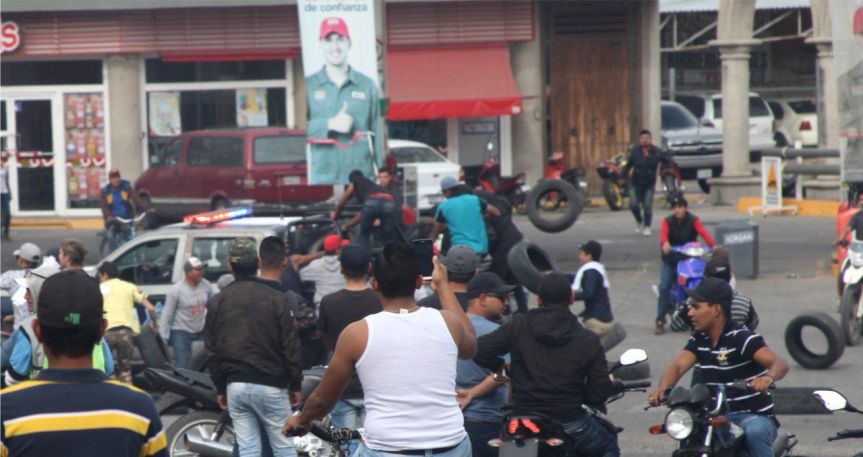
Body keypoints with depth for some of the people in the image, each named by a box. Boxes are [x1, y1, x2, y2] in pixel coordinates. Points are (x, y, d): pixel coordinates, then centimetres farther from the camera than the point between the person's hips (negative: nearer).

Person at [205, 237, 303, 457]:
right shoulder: (276, 299, -6)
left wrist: (220, 388, 16)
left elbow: (212, 351, 7)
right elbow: (290, 346, -5)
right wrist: (296, 385, 5)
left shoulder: (216, 302, 4)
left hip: (235, 387, 3)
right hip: (271, 385, -3)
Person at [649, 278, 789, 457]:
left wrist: (768, 377, -50)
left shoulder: (742, 338, -13)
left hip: (754, 416, -6)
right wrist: (662, 388, -28)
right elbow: (678, 366, -5)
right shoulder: (698, 340, 9)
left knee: (755, 432, -37)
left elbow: (780, 364, -25)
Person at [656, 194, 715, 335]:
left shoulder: (693, 220, -2)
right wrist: (665, 243, -46)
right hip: (670, 260, 0)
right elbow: (663, 232, -22)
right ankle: (660, 322, -11)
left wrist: (713, 245, -38)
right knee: (664, 288, -13)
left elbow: (703, 232, -20)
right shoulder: (668, 221, -1)